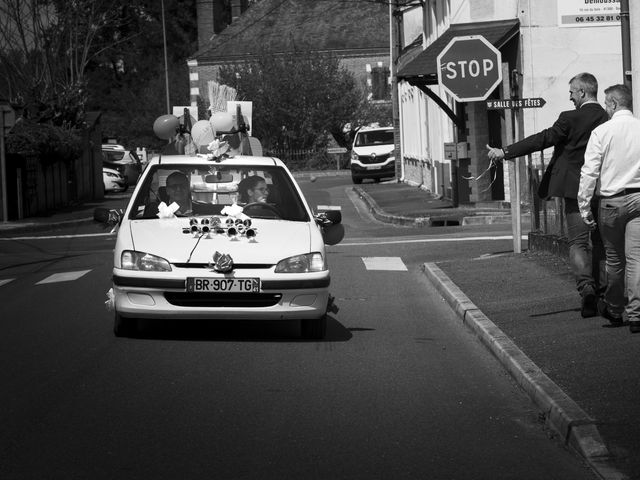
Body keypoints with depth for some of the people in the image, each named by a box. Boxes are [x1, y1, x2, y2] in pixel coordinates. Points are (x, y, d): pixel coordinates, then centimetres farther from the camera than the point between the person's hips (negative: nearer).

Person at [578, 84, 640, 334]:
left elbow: (589, 172, -6)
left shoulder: (601, 132, -4)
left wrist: (584, 207, -1)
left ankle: (614, 309, 27)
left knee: (614, 258, 12)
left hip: (611, 201, -1)